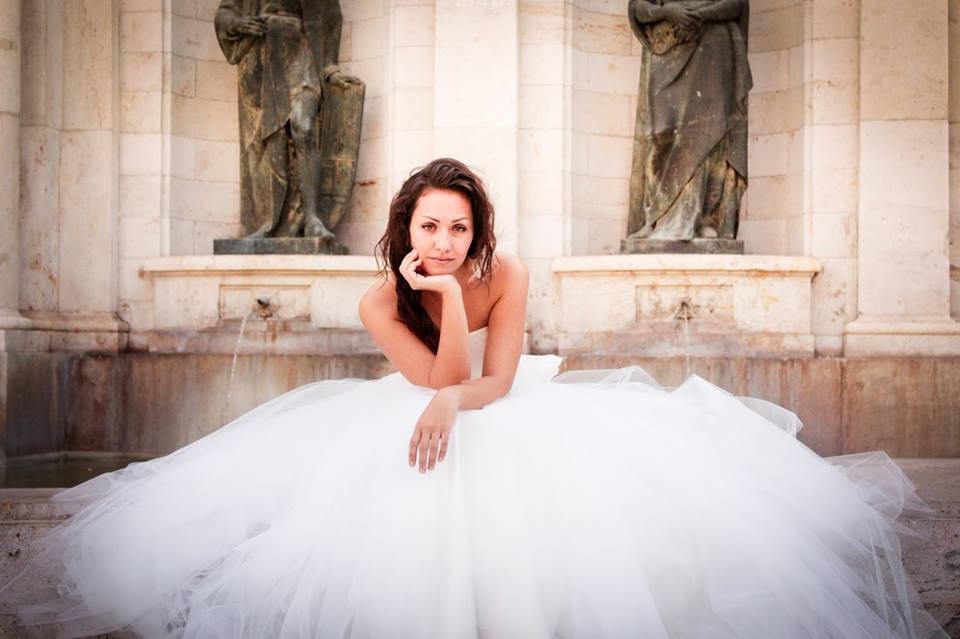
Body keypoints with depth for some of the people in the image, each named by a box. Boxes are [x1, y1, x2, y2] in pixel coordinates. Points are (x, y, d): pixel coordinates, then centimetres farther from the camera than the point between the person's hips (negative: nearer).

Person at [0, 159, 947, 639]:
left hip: (506, 417, 0)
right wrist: (448, 301, -36)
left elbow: (494, 383, -19)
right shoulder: (381, 301, -20)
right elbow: (443, 377, -25)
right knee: (408, 522, -22)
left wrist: (451, 405, -39)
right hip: (416, 421, 1)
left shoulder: (505, 275, -19)